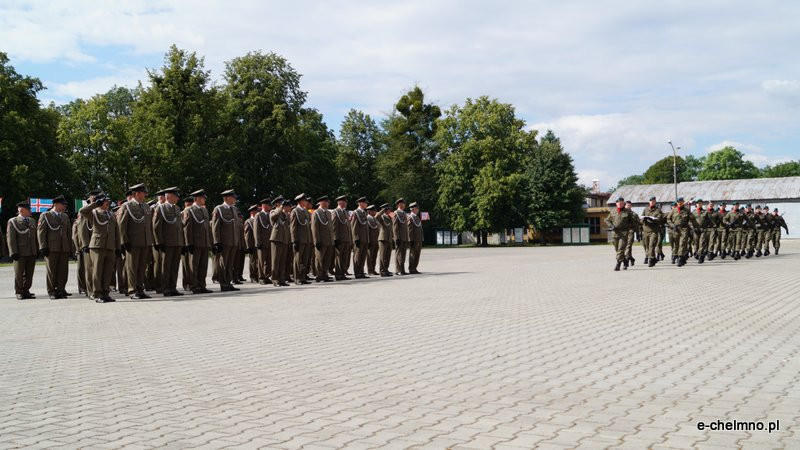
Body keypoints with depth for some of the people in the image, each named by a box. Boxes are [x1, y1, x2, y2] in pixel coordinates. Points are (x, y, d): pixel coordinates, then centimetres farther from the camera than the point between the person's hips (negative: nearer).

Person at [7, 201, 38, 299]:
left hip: (32, 253, 5)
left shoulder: (32, 221, 17)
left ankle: (26, 291, 16)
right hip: (20, 254, -5)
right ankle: (19, 293, 10)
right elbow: (10, 238, -8)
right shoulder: (12, 222, -2)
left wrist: (37, 250, 12)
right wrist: (14, 252, -15)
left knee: (29, 274, 7)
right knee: (19, 274, 1)